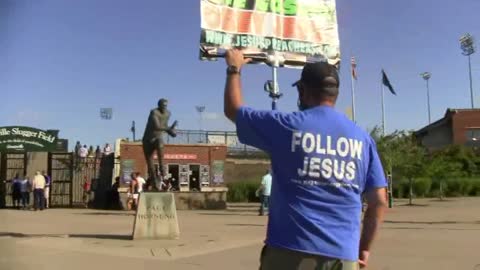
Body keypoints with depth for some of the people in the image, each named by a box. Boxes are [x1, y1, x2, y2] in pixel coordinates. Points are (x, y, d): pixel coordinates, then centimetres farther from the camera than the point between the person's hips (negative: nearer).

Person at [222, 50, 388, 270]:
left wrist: (234, 69, 27)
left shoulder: (287, 126, -3)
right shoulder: (363, 138, 6)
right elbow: (379, 201, 6)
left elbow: (232, 109, 12)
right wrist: (364, 249, 16)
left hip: (291, 251, -2)